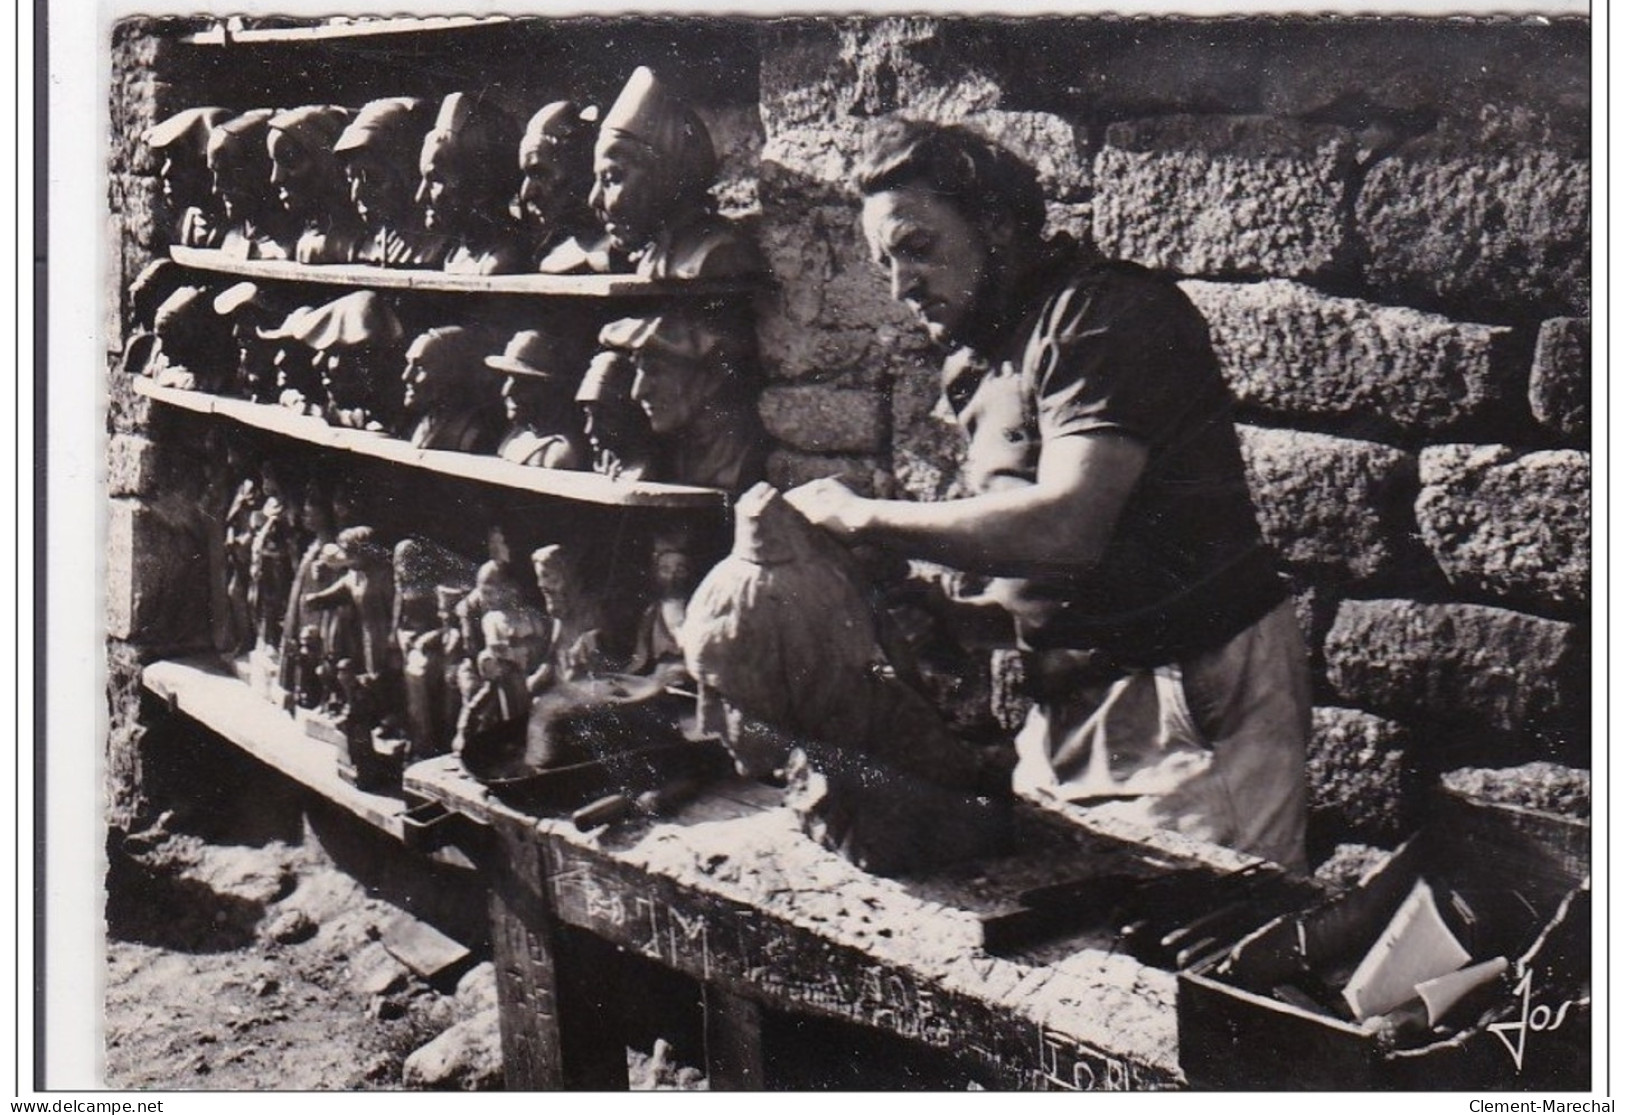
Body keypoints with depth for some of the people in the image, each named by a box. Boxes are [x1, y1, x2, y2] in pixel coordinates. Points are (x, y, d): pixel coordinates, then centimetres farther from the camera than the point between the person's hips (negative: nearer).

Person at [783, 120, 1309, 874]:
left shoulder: (1107, 313, -12)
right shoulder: (980, 365, 16)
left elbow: (1065, 526, -25)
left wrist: (863, 519, -16)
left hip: (1196, 701, -8)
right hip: (1072, 705, 8)